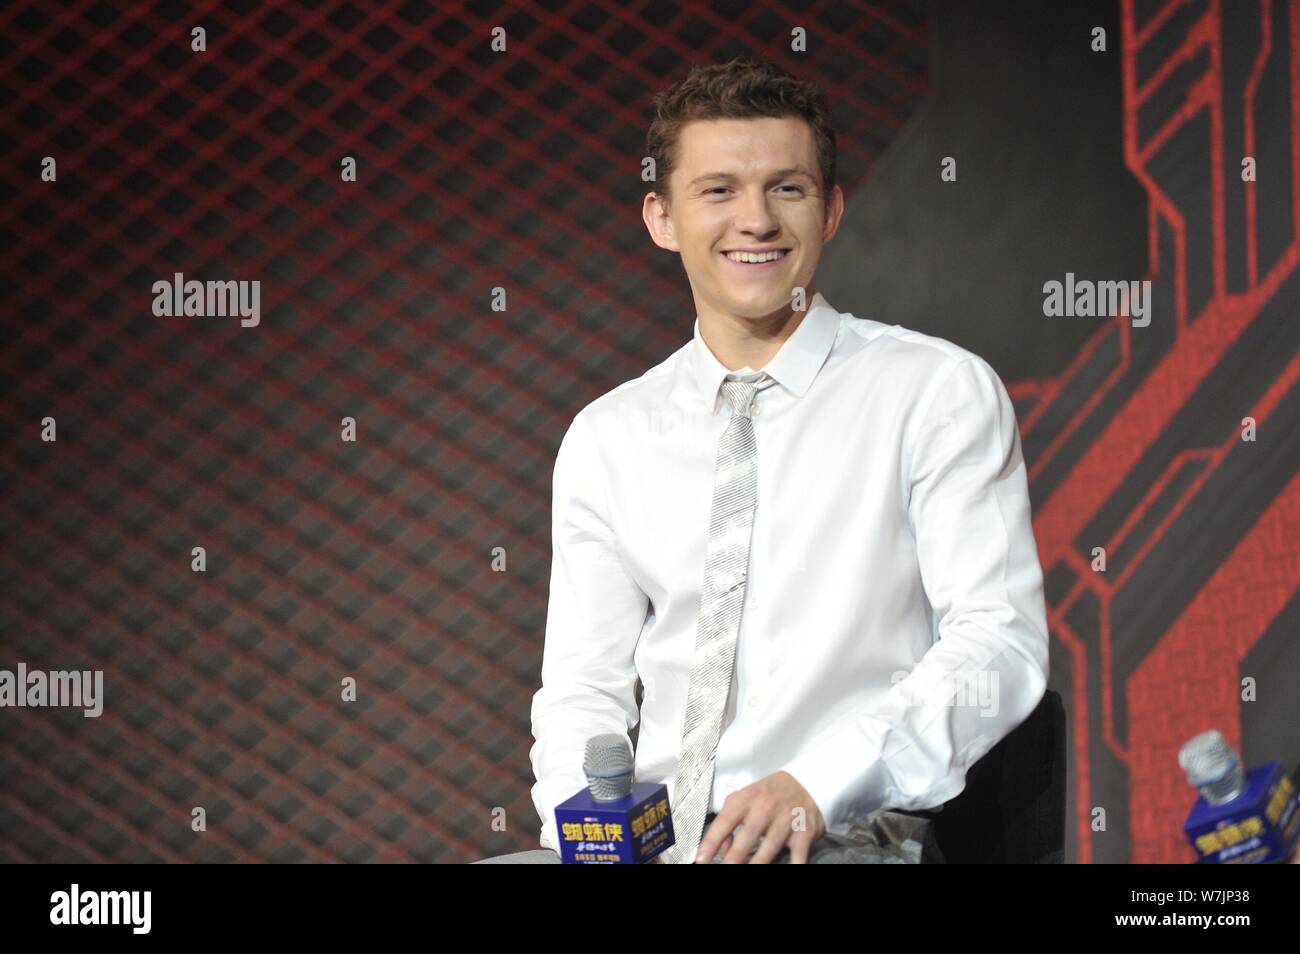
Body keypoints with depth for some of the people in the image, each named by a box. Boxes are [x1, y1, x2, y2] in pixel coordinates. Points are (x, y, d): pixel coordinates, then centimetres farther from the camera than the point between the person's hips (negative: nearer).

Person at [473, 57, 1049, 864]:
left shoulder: (943, 393, 3)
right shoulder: (607, 440, 15)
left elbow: (998, 646, -6)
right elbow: (583, 688, 13)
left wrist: (813, 787, -20)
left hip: (844, 837, -4)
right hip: (652, 841, 4)